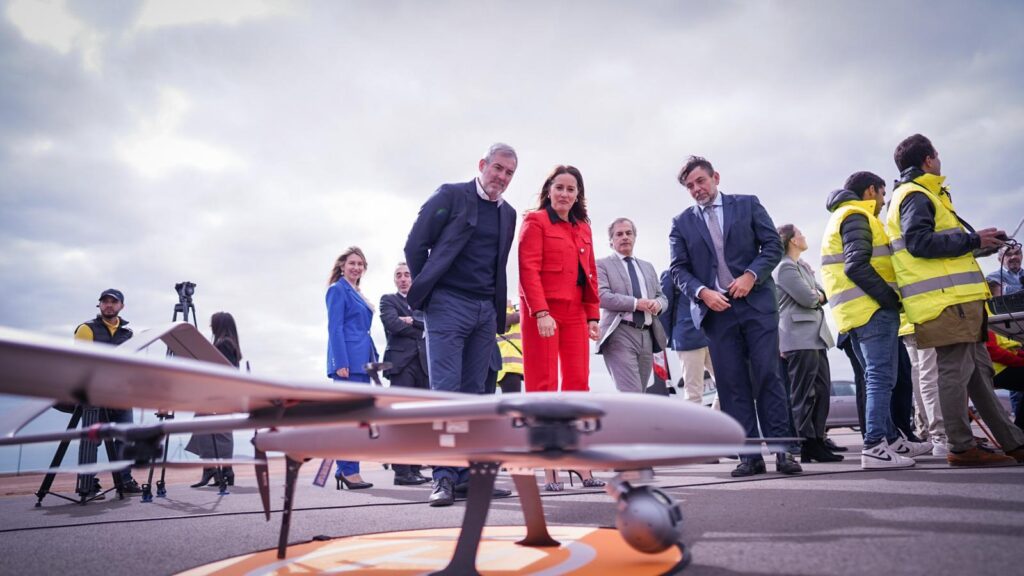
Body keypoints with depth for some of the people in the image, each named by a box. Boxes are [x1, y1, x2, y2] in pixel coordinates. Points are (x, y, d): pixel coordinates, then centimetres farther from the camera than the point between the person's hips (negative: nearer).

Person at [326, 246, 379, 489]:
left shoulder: (358, 294, 22)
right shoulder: (338, 290, -2)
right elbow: (335, 328, -11)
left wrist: (373, 360, 17)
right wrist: (340, 363, -18)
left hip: (362, 361, 9)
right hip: (347, 360, -9)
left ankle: (345, 469, 13)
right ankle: (349, 471, -5)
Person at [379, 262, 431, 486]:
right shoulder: (388, 300, 10)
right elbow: (392, 324, -8)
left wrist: (411, 321, -8)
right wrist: (419, 329, 1)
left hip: (423, 363, 5)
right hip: (401, 362, -5)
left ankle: (414, 469, 9)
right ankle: (401, 471, -9)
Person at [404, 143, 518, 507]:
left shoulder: (508, 214, 17)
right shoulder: (451, 196, 0)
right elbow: (415, 244, -1)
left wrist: (499, 311, 10)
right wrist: (425, 292, -2)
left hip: (486, 311, 6)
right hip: (448, 304, -5)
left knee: (473, 393, 6)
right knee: (446, 390, -9)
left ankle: (467, 473, 11)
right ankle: (443, 476, -6)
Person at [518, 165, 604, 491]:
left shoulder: (583, 228, 18)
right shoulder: (535, 221, 0)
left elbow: (590, 274, 17)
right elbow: (528, 269, -10)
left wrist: (592, 316, 8)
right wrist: (541, 313, -20)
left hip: (575, 313, 6)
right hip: (541, 312, -6)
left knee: (578, 384, 2)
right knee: (544, 385, -3)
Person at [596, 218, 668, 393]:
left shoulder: (647, 267, 23)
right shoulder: (603, 264, 5)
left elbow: (663, 297, 20)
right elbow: (601, 296, -10)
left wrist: (658, 303, -5)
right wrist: (636, 303, -16)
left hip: (647, 335, 6)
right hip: (620, 334, -6)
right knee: (631, 395, -15)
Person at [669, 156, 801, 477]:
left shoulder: (747, 205, 9)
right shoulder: (682, 223, 11)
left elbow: (773, 244, 4)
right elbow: (679, 269, 5)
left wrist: (751, 276, -11)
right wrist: (703, 292, -12)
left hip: (756, 303, -1)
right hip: (715, 310, 1)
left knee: (767, 376, -4)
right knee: (732, 384, 0)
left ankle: (782, 451, 2)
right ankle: (750, 456, 5)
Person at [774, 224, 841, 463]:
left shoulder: (803, 266, 22)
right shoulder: (785, 267, -9)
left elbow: (821, 294, 21)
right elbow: (807, 298, -16)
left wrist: (818, 295, -1)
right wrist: (817, 295, 6)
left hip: (815, 336, 10)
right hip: (800, 338, -10)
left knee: (822, 391, 9)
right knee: (803, 395, -7)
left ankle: (818, 440, 15)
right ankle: (808, 447, -4)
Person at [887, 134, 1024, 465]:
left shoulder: (920, 195, 26)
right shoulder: (916, 196, -6)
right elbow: (919, 242, -19)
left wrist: (975, 240, 15)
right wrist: (973, 241, -12)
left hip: (956, 300, 11)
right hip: (945, 301, -11)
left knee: (979, 371, 13)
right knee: (955, 371, -8)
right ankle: (961, 447, -2)